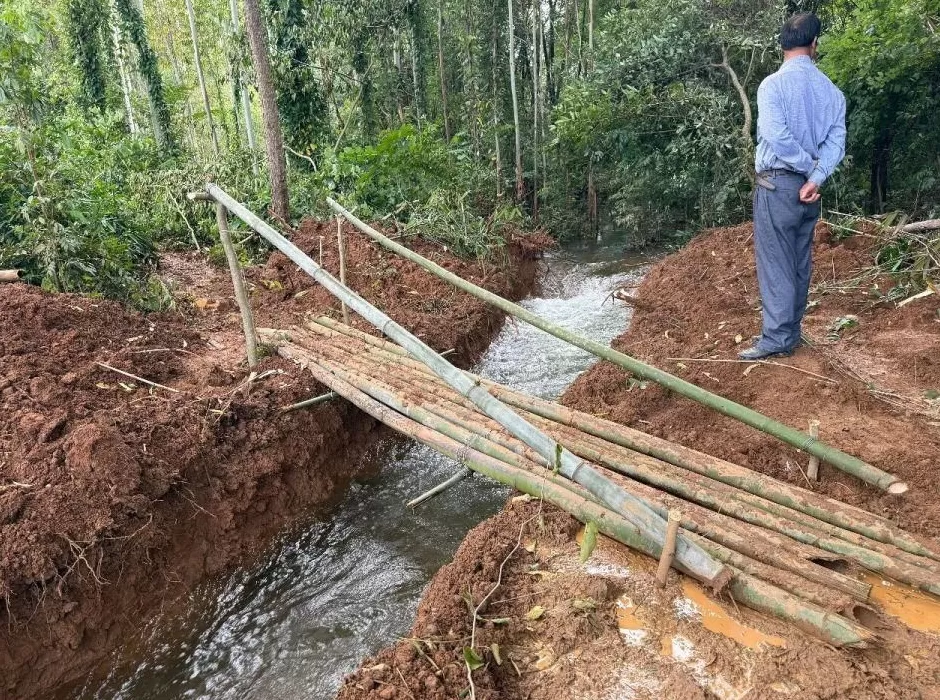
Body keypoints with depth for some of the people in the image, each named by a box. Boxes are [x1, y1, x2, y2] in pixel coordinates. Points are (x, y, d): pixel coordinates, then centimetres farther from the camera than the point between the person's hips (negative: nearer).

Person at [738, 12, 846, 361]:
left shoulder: (773, 84, -9)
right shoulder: (831, 90, 8)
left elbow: (775, 135, -21)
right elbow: (836, 140, -4)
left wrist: (809, 167, -9)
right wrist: (816, 177, -13)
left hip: (778, 184, -6)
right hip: (808, 188, 6)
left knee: (775, 263, -5)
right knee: (799, 263, 12)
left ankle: (777, 337, -5)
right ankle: (791, 331, 20)